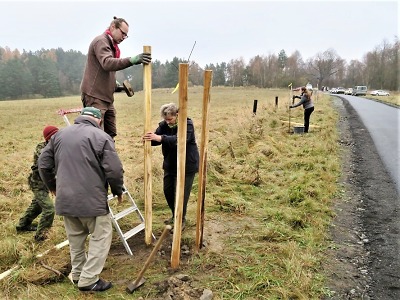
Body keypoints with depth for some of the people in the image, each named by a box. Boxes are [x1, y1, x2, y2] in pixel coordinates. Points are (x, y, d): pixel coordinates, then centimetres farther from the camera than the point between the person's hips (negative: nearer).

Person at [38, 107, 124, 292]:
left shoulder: (60, 134, 11)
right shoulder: (102, 137, -8)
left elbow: (43, 164, 15)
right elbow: (114, 170, -13)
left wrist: (52, 186, 29)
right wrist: (118, 191, 5)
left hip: (65, 199, 7)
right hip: (91, 199, -6)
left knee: (75, 237, 22)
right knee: (101, 236, 7)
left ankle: (78, 274, 34)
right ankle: (89, 280, 6)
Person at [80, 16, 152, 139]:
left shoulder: (111, 45, 22)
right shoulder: (101, 41, -8)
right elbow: (107, 63, -29)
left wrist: (115, 84, 12)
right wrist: (131, 60, -39)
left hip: (106, 98, 10)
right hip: (94, 97, -10)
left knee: (110, 134, 10)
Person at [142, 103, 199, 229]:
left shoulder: (187, 124, -20)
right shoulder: (164, 125, -2)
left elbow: (180, 139, -37)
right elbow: (157, 138, -12)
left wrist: (160, 138, -49)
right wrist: (149, 139, -37)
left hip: (186, 166, -6)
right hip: (170, 165, 6)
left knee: (181, 194, -2)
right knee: (168, 191, 13)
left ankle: (181, 220, 18)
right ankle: (175, 215, 36)